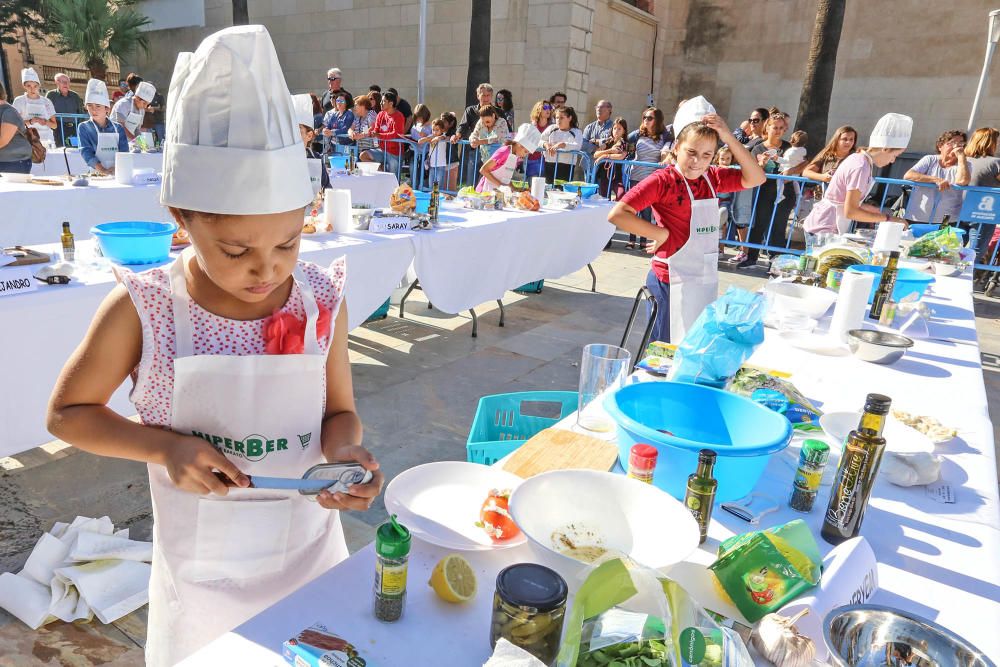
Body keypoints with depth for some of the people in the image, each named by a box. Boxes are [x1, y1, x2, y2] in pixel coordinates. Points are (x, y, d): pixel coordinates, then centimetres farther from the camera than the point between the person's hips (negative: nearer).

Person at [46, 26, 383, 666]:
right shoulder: (141, 311, -18)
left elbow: (340, 410, -2)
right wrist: (163, 446, -20)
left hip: (310, 551, 2)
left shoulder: (322, 300, -13)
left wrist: (345, 452, -24)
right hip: (201, 571, -1)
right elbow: (67, 411, -3)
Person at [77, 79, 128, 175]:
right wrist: (102, 170, -18)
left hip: (117, 173, 1)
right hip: (95, 174, -1)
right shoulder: (84, 127, 8)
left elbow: (124, 152, 4)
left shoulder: (118, 128, 11)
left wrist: (116, 168, -15)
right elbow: (86, 151, -3)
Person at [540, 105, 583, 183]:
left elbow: (577, 147, -12)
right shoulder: (551, 128, 15)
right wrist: (545, 144, -14)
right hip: (550, 164, 2)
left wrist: (562, 144, -26)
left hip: (567, 166, -2)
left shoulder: (577, 132, 6)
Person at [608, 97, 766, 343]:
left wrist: (729, 138, -5)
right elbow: (617, 215, -20)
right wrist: (661, 233, -14)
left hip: (707, 279, 7)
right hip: (674, 280, -7)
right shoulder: (663, 180, -13)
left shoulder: (712, 178, 7)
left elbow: (755, 179, 3)